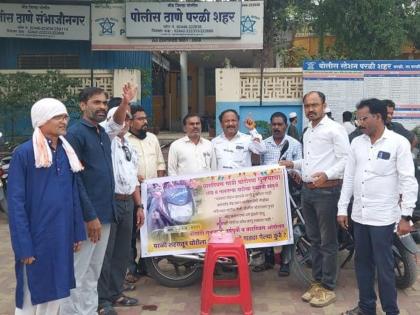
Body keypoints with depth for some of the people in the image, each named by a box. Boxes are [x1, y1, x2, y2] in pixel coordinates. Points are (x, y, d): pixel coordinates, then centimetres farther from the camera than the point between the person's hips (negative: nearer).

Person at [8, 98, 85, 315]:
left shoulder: (67, 152, 8)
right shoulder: (24, 153, -10)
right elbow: (15, 202, -12)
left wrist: (78, 232, 8)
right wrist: (24, 245, -16)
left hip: (62, 236, 6)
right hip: (36, 237, -5)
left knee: (55, 294, 16)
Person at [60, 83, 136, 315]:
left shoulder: (103, 132, 12)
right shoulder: (76, 132, -11)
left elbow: (117, 123, 35)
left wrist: (125, 102, 16)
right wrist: (90, 216, -19)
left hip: (105, 211, 8)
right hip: (87, 215, -8)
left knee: (93, 271, 16)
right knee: (78, 273, 0)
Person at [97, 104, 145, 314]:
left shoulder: (129, 147, 18)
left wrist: (139, 206, 19)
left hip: (127, 203, 8)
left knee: (122, 251, 15)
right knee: (106, 252, -1)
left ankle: (116, 292, 29)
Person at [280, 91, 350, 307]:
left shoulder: (334, 129, -9)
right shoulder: (307, 133, 18)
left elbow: (346, 159, -15)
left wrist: (327, 174, -27)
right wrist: (293, 164, 13)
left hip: (326, 191, -8)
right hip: (307, 191, 9)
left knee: (328, 242, 0)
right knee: (314, 240, 15)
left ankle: (328, 288, 10)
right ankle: (317, 282, 26)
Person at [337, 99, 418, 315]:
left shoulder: (398, 142, -8)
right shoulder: (357, 143, 8)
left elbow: (408, 181, -9)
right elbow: (349, 177, 10)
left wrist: (405, 216, -13)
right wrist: (342, 208, 9)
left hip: (383, 216, -5)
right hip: (359, 214, 6)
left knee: (384, 267, 1)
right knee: (362, 263, 14)